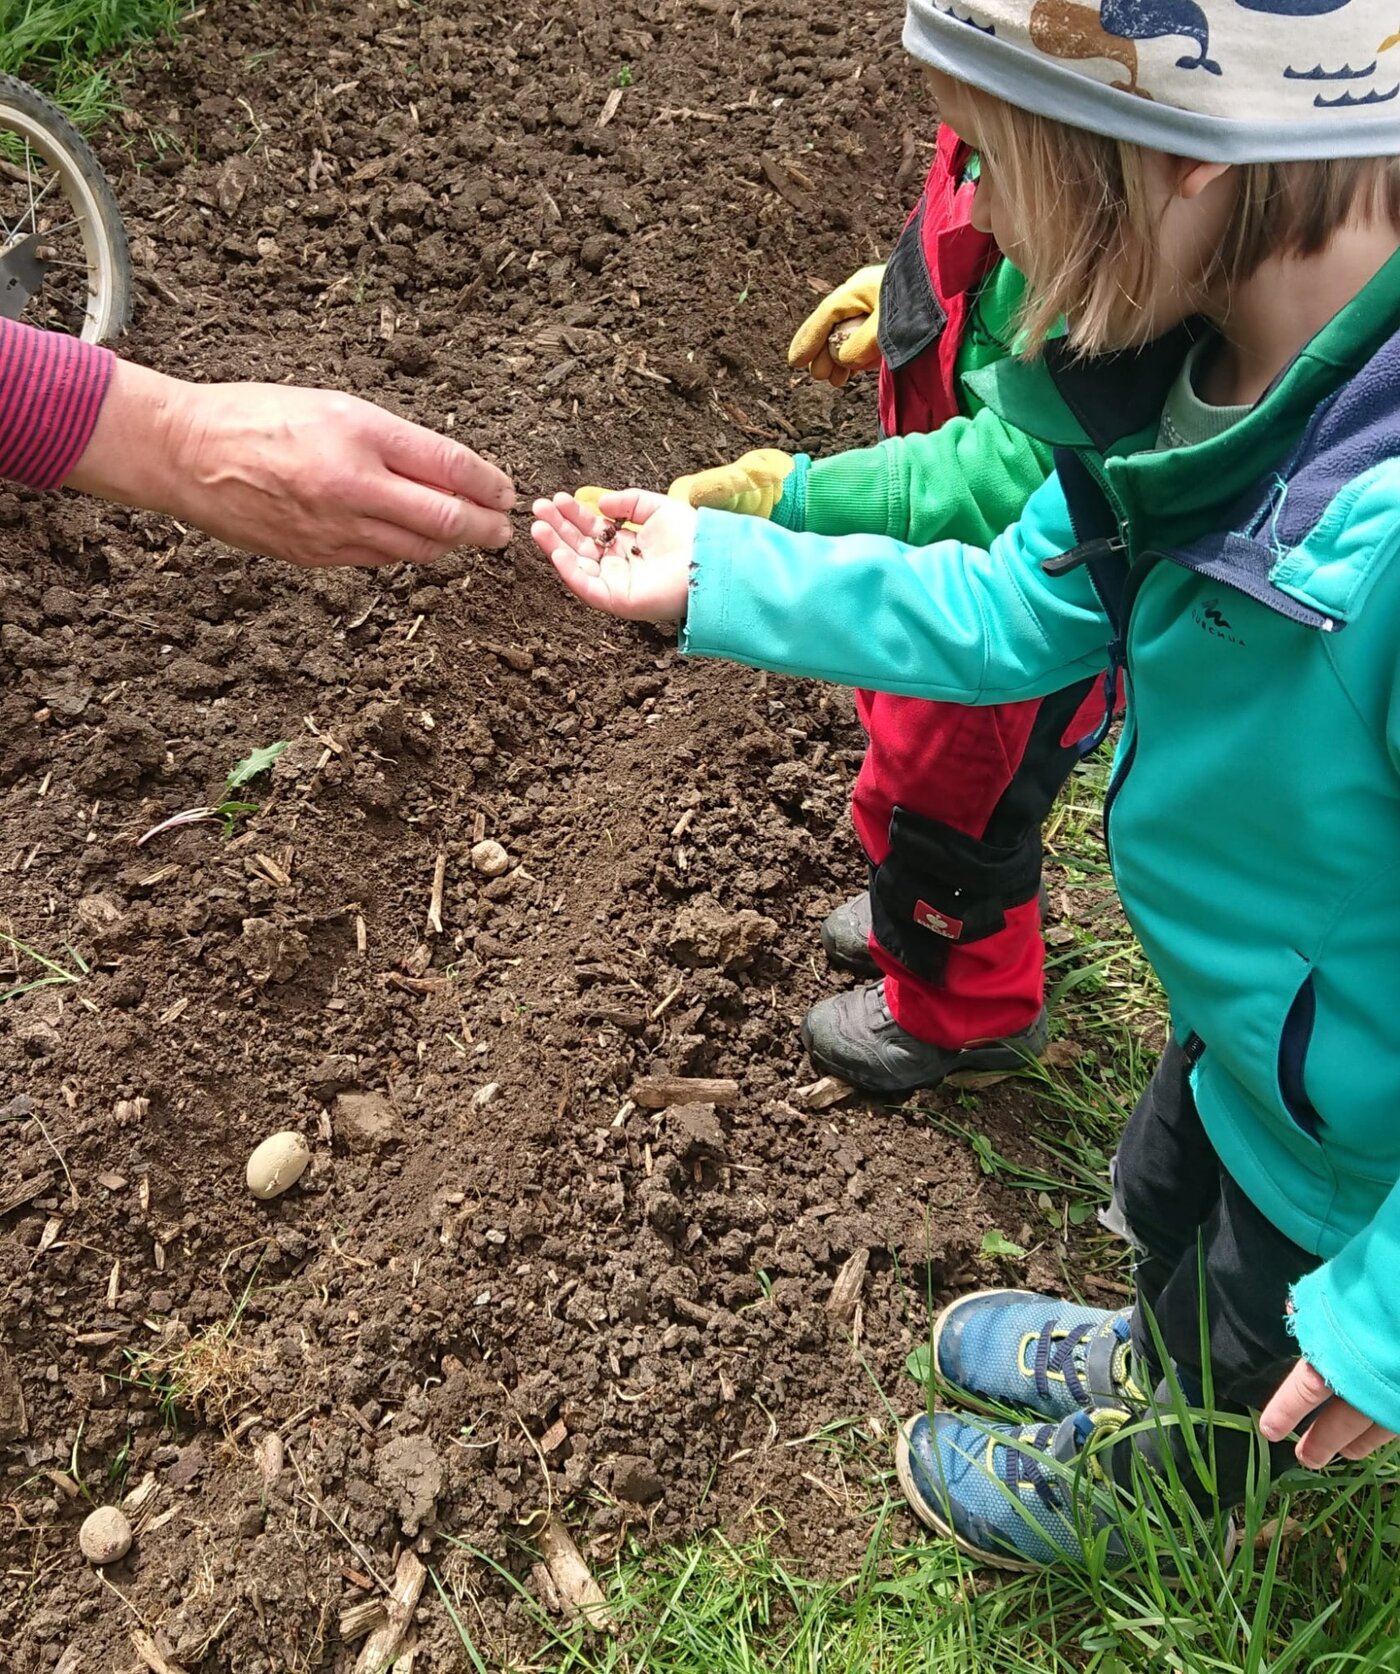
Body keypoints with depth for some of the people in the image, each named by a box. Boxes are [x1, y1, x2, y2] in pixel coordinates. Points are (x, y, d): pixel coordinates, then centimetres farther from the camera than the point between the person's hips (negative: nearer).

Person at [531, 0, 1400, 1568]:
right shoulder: (1195, 357, -17)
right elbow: (1018, 608, -2)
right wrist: (714, 571, -1)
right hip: (1247, 1016, 6)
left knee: (1233, 1366, 27)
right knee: (1164, 1207, 36)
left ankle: (1122, 1492, 61)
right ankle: (1144, 1367, 70)